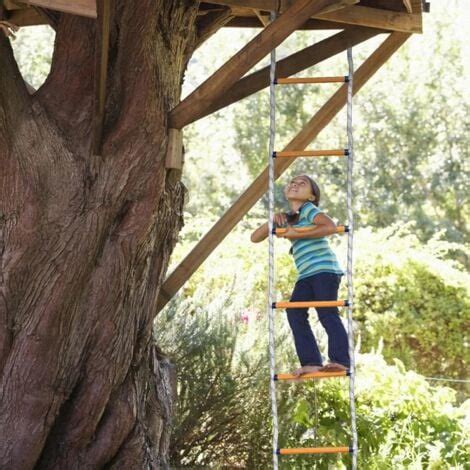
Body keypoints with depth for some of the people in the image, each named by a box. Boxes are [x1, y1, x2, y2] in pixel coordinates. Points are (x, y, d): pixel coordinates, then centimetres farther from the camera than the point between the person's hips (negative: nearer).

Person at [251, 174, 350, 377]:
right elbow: (255, 238, 21)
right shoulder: (287, 218, 21)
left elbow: (331, 227, -19)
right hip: (306, 274, 7)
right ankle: (311, 362, -12)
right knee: (294, 313, -8)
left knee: (327, 313, -15)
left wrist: (296, 234, -15)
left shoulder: (308, 209, 0)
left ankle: (340, 360, -18)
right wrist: (273, 221, 3)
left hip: (324, 269, -7)